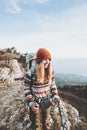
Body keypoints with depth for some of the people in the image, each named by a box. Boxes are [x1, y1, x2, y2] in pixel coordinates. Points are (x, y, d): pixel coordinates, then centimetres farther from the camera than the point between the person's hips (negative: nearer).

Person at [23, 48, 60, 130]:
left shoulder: (50, 72, -9)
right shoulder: (30, 74, -23)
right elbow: (26, 89, -14)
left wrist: (55, 96, -5)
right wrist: (31, 103, -20)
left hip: (47, 102, 4)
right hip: (35, 103, -4)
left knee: (46, 121, 27)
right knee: (36, 123, 18)